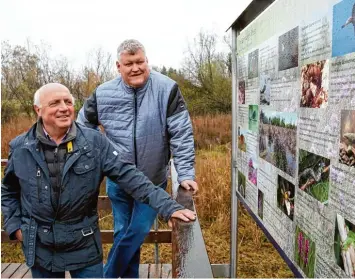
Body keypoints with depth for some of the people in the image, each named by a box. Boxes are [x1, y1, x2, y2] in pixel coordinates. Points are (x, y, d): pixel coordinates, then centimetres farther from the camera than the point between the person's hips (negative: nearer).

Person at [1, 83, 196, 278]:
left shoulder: (94, 142, -10)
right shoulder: (20, 148, -4)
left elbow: (128, 176, -15)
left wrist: (168, 206, -23)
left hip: (84, 245, -1)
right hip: (40, 248, 2)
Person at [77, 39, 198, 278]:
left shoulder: (167, 89, -15)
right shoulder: (103, 94, -7)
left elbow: (182, 135, -15)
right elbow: (82, 127, 9)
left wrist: (186, 174, -19)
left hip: (153, 180, -2)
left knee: (138, 231, 4)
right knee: (123, 233, 14)